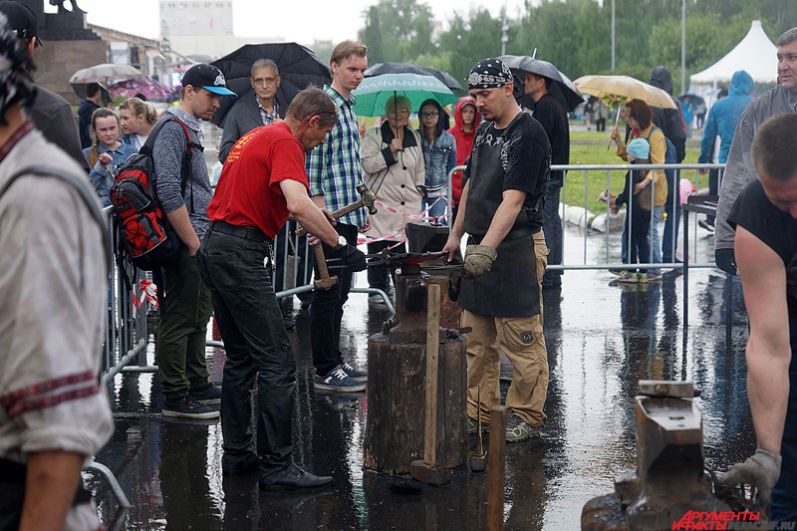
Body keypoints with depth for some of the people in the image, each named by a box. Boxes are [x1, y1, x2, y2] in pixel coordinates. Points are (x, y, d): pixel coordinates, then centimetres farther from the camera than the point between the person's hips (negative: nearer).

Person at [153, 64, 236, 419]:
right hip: (185, 246, -10)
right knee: (179, 320, -5)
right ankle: (176, 398, 0)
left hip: (197, 245, 10)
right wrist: (194, 243, -20)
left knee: (198, 318, 17)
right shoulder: (172, 130, -13)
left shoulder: (190, 130, 19)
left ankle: (197, 385, 27)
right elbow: (169, 193, -22)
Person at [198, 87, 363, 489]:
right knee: (277, 362, -8)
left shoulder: (256, 136, 20)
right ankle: (276, 466, -7)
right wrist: (340, 245, -22)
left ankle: (236, 453, 21)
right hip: (241, 255, -10)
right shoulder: (285, 143, -10)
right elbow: (298, 203, -26)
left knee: (241, 358, 16)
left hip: (213, 248, 10)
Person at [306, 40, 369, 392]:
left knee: (339, 292, 13)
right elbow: (312, 157, -17)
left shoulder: (349, 108, 17)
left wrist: (360, 206, 22)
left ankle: (335, 362, 21)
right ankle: (325, 371, 0)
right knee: (328, 293, -5)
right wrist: (319, 206, -22)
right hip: (329, 214, -9)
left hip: (349, 213, 9)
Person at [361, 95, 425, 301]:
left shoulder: (415, 138, 18)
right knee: (379, 248, -3)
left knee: (403, 248, -3)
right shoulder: (374, 135, 3)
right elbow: (367, 164, -7)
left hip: (409, 205, 4)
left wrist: (419, 189, 14)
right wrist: (390, 151, -12)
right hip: (382, 203, -3)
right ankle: (376, 289, 7)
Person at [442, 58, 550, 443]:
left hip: (514, 248, -9)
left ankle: (526, 417, 7)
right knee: (476, 338, 13)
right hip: (480, 246, 9)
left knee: (521, 340, -2)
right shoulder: (485, 130, 14)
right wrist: (456, 235, 19)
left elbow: (513, 199, -23)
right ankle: (478, 411, 22)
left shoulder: (527, 135, -14)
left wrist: (487, 248, -29)